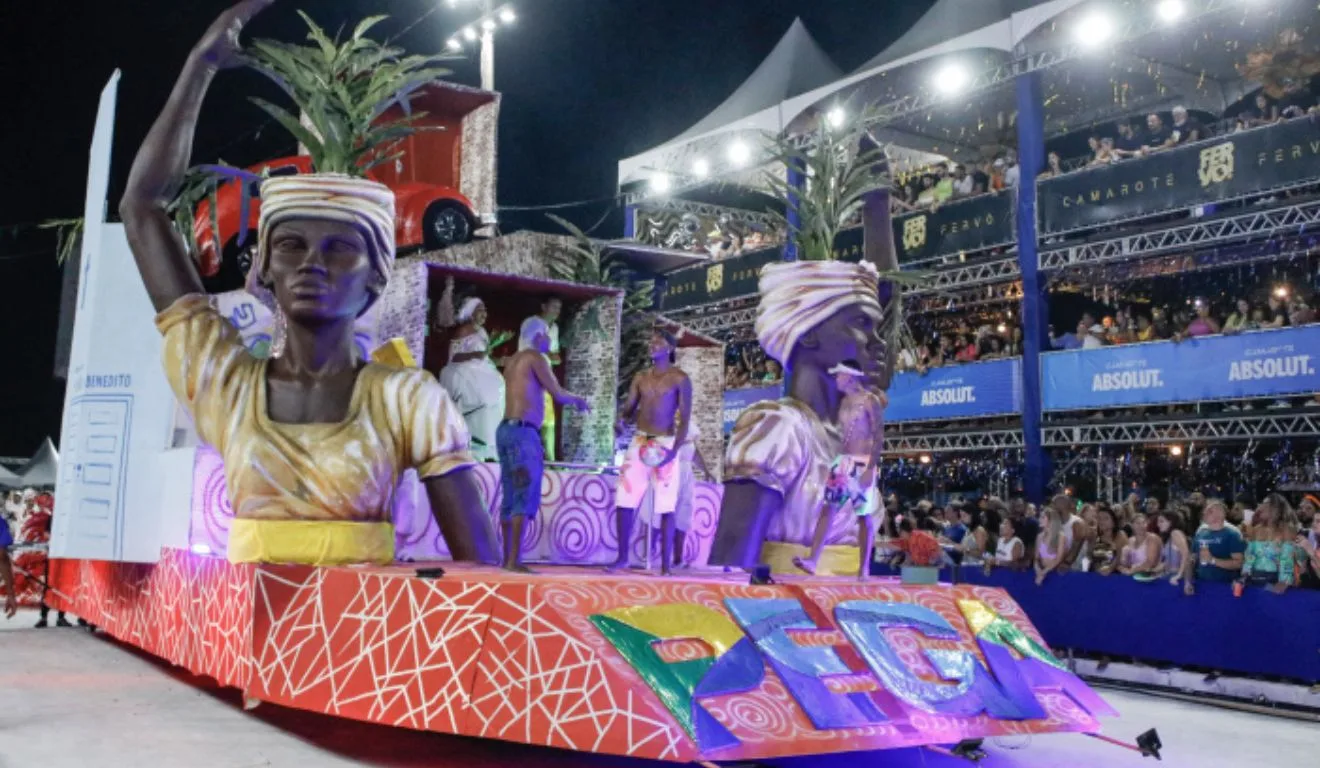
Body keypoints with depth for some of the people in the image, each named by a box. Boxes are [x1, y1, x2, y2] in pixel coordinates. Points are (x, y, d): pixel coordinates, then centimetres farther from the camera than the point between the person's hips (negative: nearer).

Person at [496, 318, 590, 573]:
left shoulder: (513, 361, 20)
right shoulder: (536, 357, -5)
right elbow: (557, 394, -7)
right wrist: (577, 399, 12)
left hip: (506, 430, 9)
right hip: (523, 432, -9)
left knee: (510, 498, 9)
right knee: (526, 497, -11)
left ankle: (508, 559, 11)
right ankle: (514, 561, -16)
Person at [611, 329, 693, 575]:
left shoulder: (680, 379, -2)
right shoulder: (640, 377, 13)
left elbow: (685, 418, -7)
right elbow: (630, 407, 8)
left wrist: (674, 450, -19)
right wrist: (621, 419, -17)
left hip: (665, 443, -4)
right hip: (639, 442, 4)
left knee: (666, 507, -4)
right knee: (624, 501, 0)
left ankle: (666, 563, 1)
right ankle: (622, 557, 10)